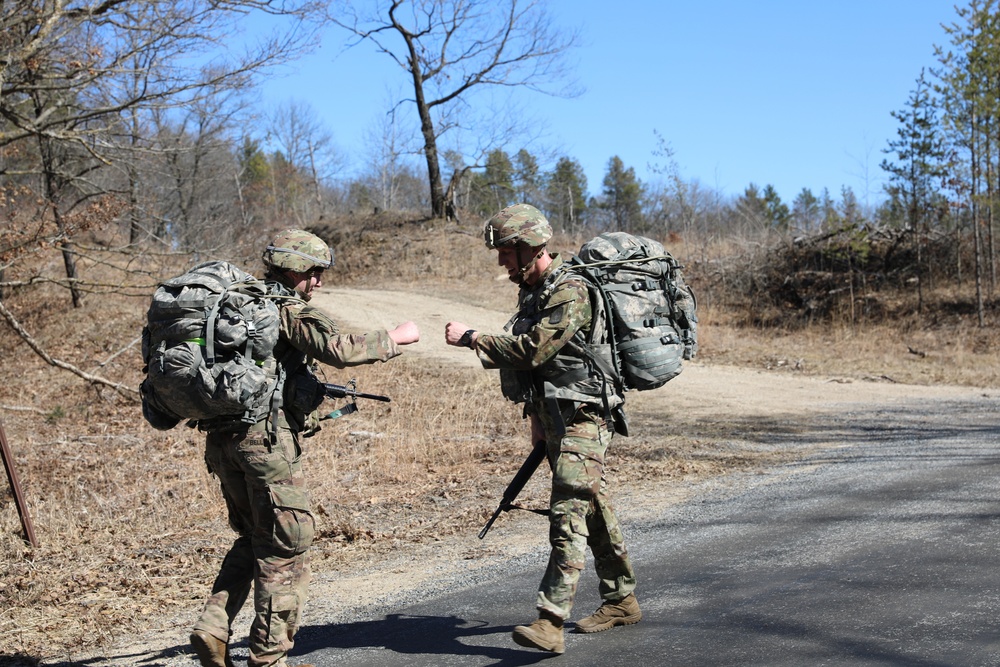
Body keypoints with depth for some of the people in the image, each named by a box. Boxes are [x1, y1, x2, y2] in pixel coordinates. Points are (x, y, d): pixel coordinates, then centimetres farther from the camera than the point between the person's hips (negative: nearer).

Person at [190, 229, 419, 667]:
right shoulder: (291, 310, -7)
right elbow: (340, 350, -21)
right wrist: (395, 339, -8)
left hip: (221, 438, 8)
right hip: (265, 438, -8)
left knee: (252, 539, 21)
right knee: (286, 548, 1)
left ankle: (213, 628, 11)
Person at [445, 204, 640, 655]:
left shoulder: (571, 292, -18)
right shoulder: (533, 291, 13)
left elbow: (532, 349, -26)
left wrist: (471, 338, -17)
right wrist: (539, 423, 23)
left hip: (582, 419, -10)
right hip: (556, 419, 10)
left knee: (568, 517, -16)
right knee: (594, 512, 17)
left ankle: (550, 624, -22)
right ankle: (621, 600, 28)